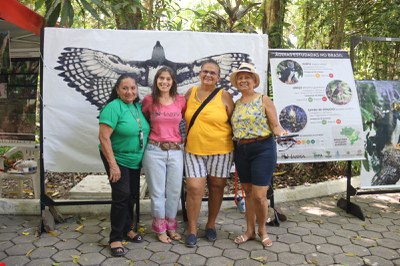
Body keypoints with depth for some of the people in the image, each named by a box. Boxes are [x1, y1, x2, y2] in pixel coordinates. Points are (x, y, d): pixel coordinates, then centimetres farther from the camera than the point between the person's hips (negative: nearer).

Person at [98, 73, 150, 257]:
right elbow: (103, 137, -23)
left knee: (132, 195, 13)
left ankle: (127, 229, 31)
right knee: (121, 195, -11)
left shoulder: (138, 106, 3)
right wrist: (113, 165, -24)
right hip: (117, 160, -7)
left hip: (135, 161, 7)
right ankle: (115, 238, 4)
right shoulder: (113, 107, -19)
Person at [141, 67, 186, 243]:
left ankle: (171, 227, 28)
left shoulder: (181, 100, 1)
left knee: (174, 190, 9)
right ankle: (160, 229, 23)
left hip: (176, 151, 2)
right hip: (154, 151, -2)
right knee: (157, 191, 6)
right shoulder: (149, 100, -1)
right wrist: (146, 136, 7)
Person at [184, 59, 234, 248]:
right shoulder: (191, 92, 6)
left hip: (220, 150, -1)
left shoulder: (224, 96, -2)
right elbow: (184, 115, 20)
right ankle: (192, 230, 11)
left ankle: (211, 225, 30)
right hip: (194, 150, 1)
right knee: (194, 188, -5)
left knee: (216, 187, 10)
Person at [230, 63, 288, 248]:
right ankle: (250, 230, 28)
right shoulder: (236, 104, 12)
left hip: (263, 149, -5)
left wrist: (281, 133, -26)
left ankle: (262, 229, 20)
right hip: (241, 150, 5)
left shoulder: (263, 100, -2)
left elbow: (275, 125, -6)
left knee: (259, 195, -5)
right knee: (248, 192, 13)